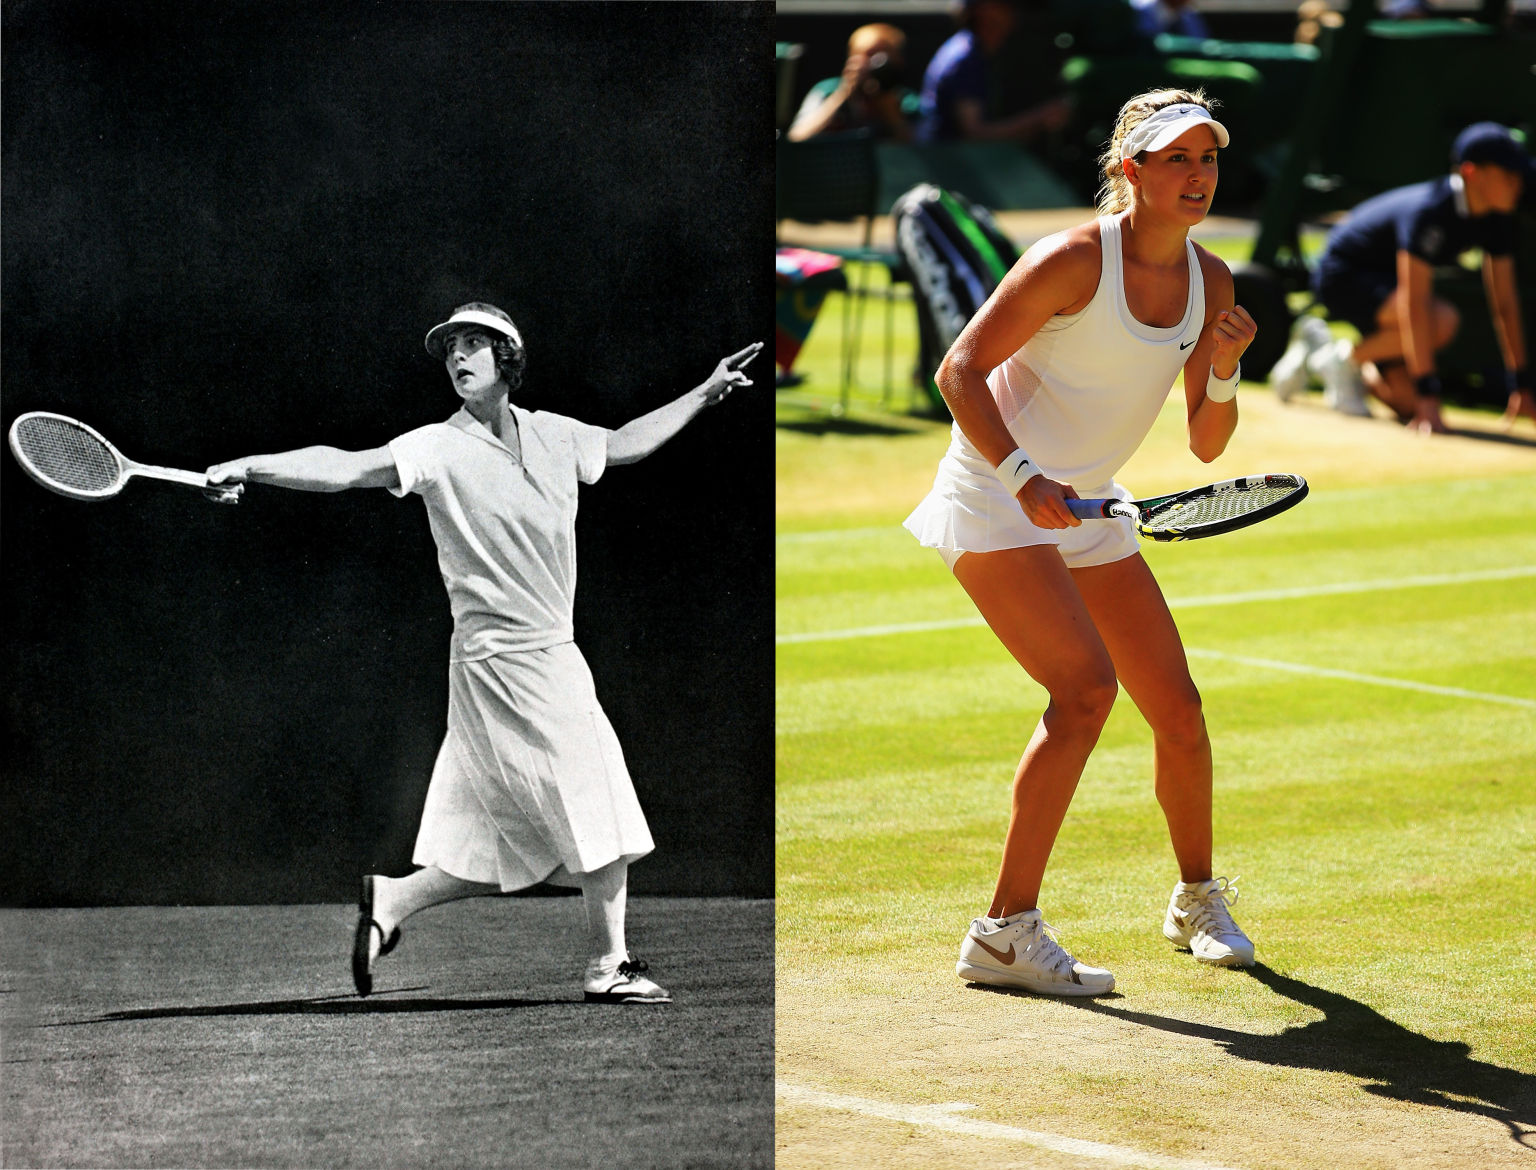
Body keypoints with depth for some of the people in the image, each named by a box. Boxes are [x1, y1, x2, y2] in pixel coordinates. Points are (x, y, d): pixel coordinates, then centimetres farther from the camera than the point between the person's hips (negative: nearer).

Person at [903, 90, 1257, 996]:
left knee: (1178, 707, 5)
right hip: (993, 503, -7)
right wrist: (1023, 476, -30)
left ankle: (1198, 900, 31)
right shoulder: (1075, 260, -19)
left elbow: (1207, 444, 7)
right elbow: (960, 370, -19)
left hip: (1087, 511, 7)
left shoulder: (1210, 281, 2)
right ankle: (1007, 932, -20)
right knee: (1086, 687, -24)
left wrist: (1224, 370, -13)